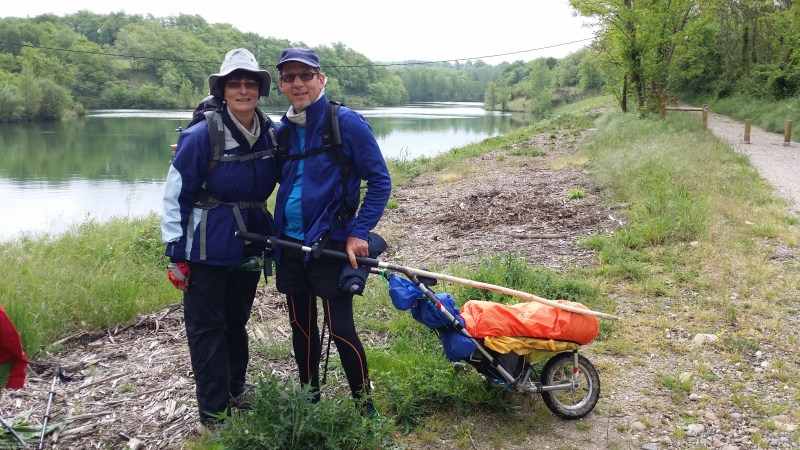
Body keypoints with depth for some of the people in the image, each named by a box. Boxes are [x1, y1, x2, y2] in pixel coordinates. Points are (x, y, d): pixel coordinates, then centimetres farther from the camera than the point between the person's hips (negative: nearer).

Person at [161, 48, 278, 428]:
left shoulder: (272, 134, -3)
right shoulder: (201, 136, -16)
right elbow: (175, 195, -10)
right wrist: (176, 253, -10)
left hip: (249, 246, 5)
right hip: (207, 250, -4)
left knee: (237, 321, 19)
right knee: (207, 327, 5)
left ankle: (235, 393, 37)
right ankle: (213, 411, 18)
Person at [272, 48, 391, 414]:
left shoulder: (347, 122, -10)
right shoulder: (282, 131, 7)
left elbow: (380, 181, -9)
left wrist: (359, 233, -15)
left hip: (330, 245, -6)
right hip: (290, 246, 6)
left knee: (340, 329, -3)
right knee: (301, 327, 15)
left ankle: (365, 408, 15)